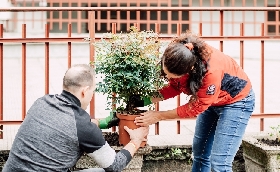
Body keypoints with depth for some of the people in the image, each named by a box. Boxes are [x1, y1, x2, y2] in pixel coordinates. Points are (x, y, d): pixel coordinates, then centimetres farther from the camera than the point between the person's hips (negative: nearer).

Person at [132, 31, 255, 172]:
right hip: (210, 100, 7)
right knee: (200, 153, 12)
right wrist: (147, 100, -19)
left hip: (236, 101, -7)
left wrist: (158, 116, -22)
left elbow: (196, 107, -27)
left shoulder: (211, 71, -41)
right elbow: (174, 87, -6)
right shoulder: (176, 54, -23)